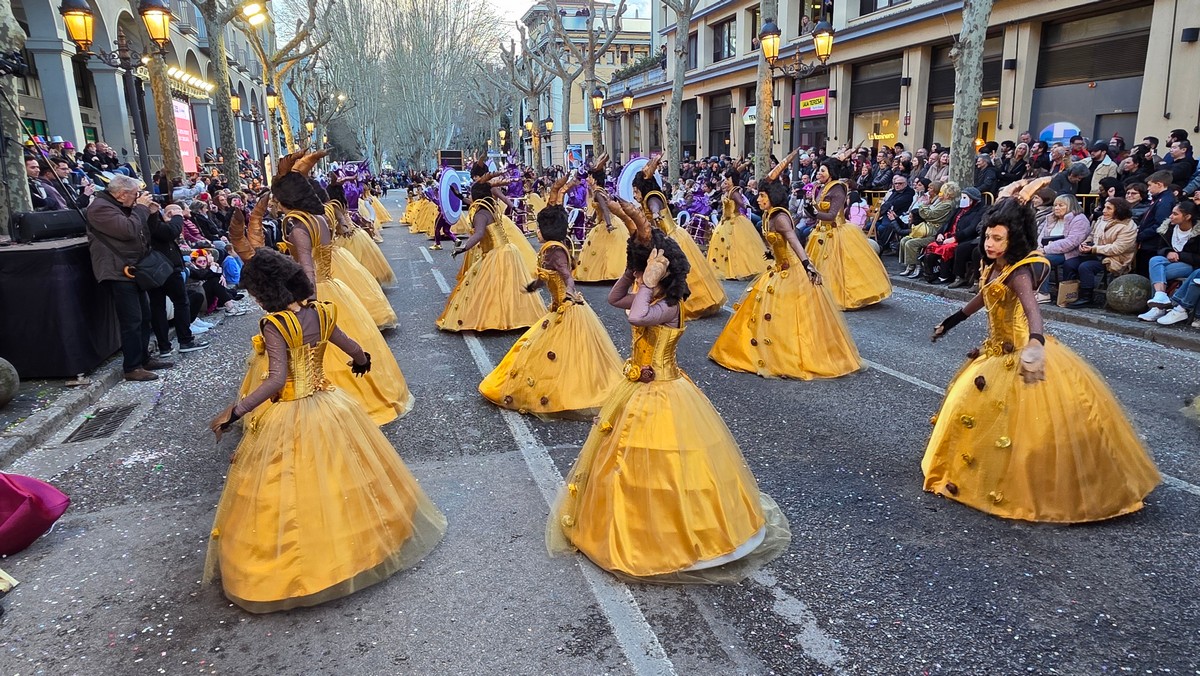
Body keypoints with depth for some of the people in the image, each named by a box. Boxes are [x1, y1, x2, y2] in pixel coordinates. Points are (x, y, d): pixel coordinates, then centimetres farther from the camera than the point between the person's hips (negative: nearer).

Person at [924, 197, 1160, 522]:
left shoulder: (1017, 273, -24)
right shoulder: (994, 268, 1)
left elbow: (1032, 309, -43)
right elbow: (982, 298, 21)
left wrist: (1035, 344, -63)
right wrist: (950, 322, 32)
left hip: (1019, 358, -10)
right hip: (999, 353, 10)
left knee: (1028, 426, -5)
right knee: (970, 403, 20)